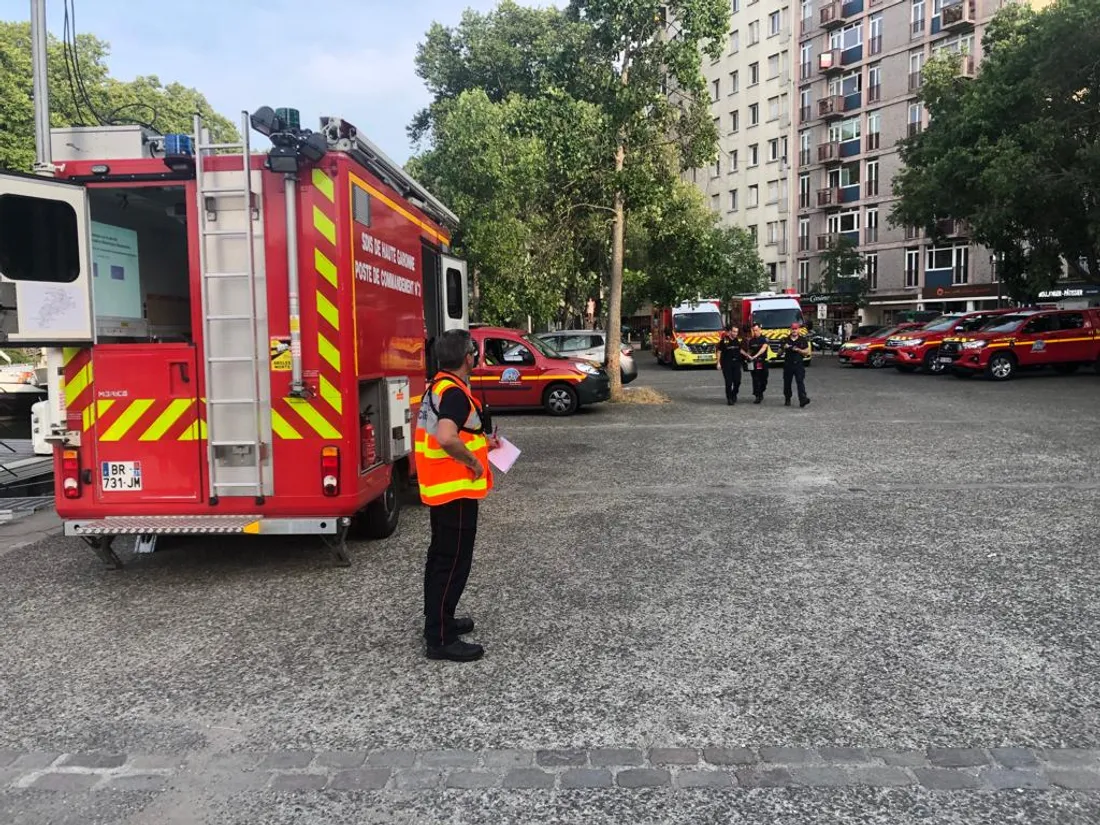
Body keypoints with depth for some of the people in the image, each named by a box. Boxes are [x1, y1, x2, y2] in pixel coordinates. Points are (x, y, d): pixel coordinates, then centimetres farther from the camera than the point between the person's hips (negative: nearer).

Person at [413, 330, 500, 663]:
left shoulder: (437, 386, 11)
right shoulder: (455, 393, -21)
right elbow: (446, 438, -36)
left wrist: (481, 441, 18)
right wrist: (473, 462, -22)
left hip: (439, 487, 10)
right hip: (456, 489, -10)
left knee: (441, 557, 19)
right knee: (453, 562, -3)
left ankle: (438, 621, 33)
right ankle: (441, 639, 5)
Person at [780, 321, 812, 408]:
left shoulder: (803, 340, 6)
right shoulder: (786, 340, 9)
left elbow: (807, 352, 4)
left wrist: (798, 350, -11)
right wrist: (784, 348, -9)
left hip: (799, 364, -2)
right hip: (788, 364, 2)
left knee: (800, 381, -12)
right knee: (787, 382, 8)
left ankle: (802, 399, -21)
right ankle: (787, 400, 20)